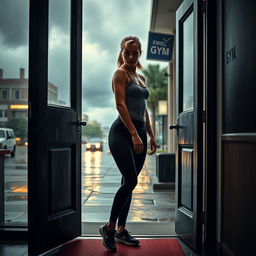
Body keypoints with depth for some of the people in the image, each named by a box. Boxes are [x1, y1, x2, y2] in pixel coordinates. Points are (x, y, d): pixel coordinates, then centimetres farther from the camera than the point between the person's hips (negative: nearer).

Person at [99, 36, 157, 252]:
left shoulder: (141, 77, 20)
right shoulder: (120, 74, -3)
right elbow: (121, 105, -15)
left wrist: (151, 136, 17)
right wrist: (134, 134, -23)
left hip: (139, 133, 8)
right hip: (123, 132, -8)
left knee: (129, 183, 9)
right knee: (130, 180, -15)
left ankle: (121, 230, 18)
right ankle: (109, 227, 1)